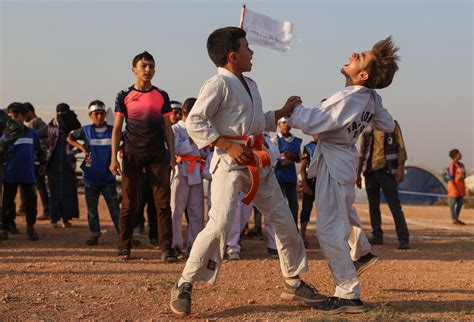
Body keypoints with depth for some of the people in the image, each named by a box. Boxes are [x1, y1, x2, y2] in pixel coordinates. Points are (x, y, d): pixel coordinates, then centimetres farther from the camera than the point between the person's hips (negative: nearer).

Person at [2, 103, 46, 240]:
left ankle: (30, 226, 17)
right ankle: (7, 226, 17)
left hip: (28, 174, 2)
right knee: (8, 201, 4)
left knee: (31, 200, 3)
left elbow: (40, 150, 19)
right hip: (10, 175, -2)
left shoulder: (32, 134, 5)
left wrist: (42, 163, 18)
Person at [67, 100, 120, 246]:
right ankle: (94, 234, 18)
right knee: (92, 207, 8)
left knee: (114, 206, -4)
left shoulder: (112, 131, 0)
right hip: (91, 176, 1)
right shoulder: (85, 131, 1)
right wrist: (81, 147, -1)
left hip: (108, 177, -1)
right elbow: (69, 138, 14)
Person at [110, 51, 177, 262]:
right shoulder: (124, 96, 4)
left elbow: (167, 128, 9)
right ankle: (124, 246, 15)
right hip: (132, 155, -1)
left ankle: (166, 249, -1)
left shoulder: (161, 96, 8)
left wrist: (172, 156, 2)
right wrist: (114, 158, -5)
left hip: (157, 155, 1)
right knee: (129, 203, 4)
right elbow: (117, 128, 3)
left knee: (163, 203, -3)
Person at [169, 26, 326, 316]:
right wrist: (228, 146, -21)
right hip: (230, 163, -9)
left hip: (258, 162, 9)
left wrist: (284, 111, 14)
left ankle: (293, 283, 26)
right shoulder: (219, 84, -11)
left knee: (284, 220, 11)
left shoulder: (250, 85, 15)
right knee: (220, 225, -18)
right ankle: (184, 286, -4)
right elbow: (194, 123, -16)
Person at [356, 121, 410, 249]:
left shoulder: (392, 125, 4)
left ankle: (403, 239, -11)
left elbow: (401, 147, -2)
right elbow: (361, 153, 17)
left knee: (395, 206, -9)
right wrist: (358, 173, 13)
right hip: (370, 171, 5)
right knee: (373, 206, 8)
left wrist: (401, 167, -13)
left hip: (386, 171, -4)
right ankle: (377, 236, 16)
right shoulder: (367, 129, 13)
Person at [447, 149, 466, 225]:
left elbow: (463, 175, 22)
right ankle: (454, 219, 2)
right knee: (453, 203, -2)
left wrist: (463, 177, 1)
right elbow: (450, 177, -15)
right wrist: (455, 188, -19)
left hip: (460, 187, 8)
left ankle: (457, 219, 19)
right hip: (454, 187, -8)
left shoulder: (461, 165, 13)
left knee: (460, 204, 10)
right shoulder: (452, 165, -11)